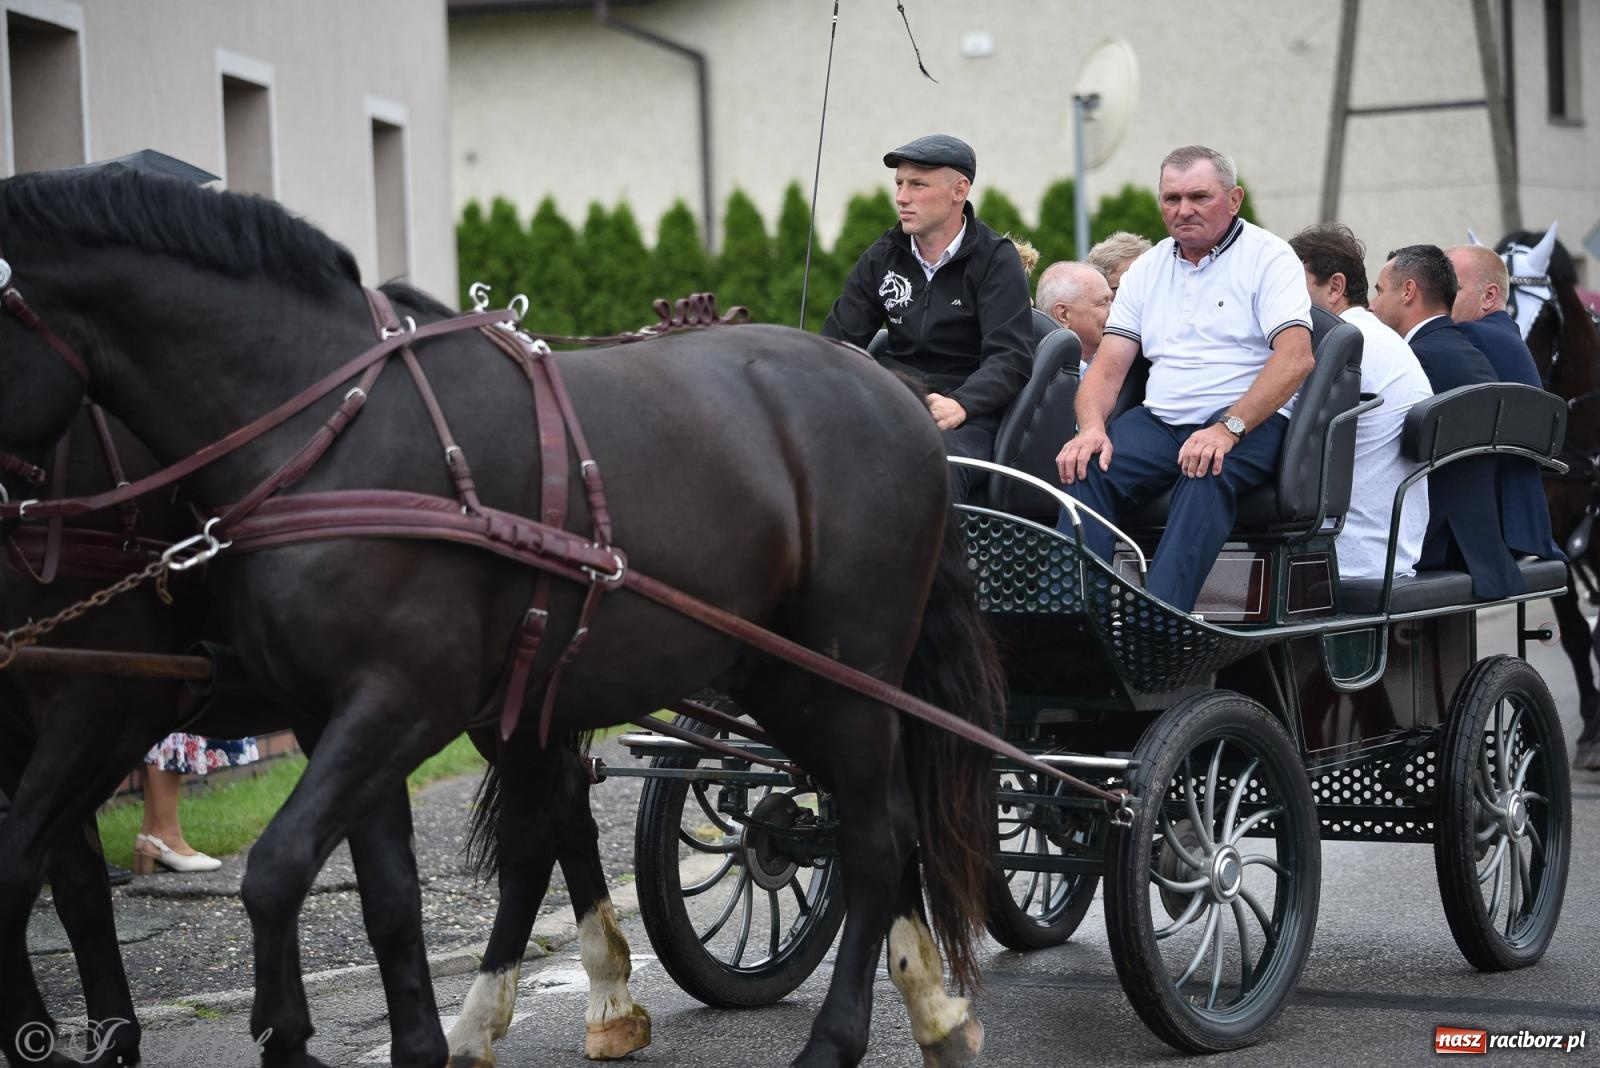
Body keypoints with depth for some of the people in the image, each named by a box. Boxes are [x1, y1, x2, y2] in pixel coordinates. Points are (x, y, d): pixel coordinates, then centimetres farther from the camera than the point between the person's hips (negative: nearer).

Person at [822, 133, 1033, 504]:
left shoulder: (995, 260, -1)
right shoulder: (883, 257, 14)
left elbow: (1009, 358, -11)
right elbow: (839, 338, 13)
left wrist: (958, 405, -31)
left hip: (965, 414, -4)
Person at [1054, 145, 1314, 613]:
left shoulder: (1269, 257, 1)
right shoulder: (1147, 270, 17)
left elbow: (1295, 358, -13)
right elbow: (1108, 365, 12)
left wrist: (1228, 429, -25)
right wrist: (1092, 427, -11)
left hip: (1249, 420, -5)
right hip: (1160, 420, 5)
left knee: (1208, 474, -38)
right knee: (1087, 466, -25)